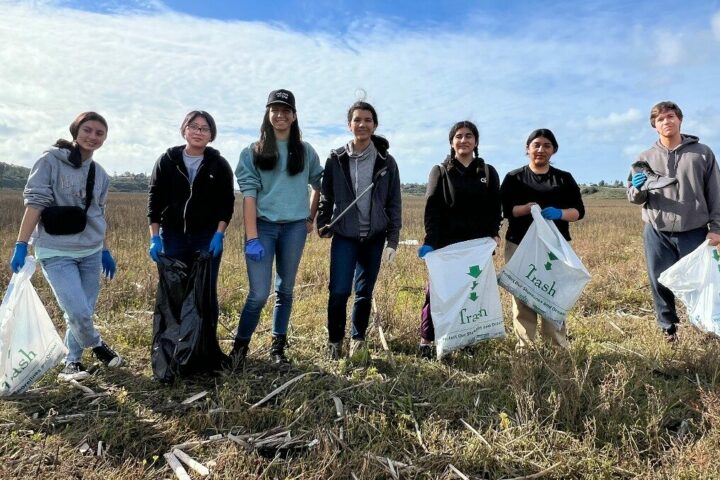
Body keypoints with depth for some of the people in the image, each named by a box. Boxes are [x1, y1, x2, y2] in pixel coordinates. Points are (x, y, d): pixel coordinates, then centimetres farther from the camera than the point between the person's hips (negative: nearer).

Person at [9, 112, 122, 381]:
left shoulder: (100, 174, 10)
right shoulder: (51, 161, -5)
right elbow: (35, 203, -10)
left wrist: (105, 251, 17)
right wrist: (21, 245, -15)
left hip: (91, 253, 5)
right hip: (56, 253, -5)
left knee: (82, 313, 8)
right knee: (78, 313, -10)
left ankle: (72, 362, 27)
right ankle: (97, 346, 19)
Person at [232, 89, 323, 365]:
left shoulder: (306, 152, 8)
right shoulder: (253, 152, 2)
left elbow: (319, 185, 18)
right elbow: (248, 195, -5)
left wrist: (311, 219, 12)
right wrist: (252, 237, -13)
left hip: (295, 228, 2)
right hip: (263, 226, -2)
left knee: (285, 290, 10)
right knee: (259, 293, -7)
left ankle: (278, 346, 23)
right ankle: (240, 345, 13)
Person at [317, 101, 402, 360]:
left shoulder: (386, 162, 2)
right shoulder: (336, 159, 1)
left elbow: (394, 203, 3)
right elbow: (326, 195, 8)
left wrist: (393, 240, 0)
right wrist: (323, 224, 0)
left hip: (374, 237, 1)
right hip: (344, 236, -1)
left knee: (365, 292, 10)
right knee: (339, 291, -8)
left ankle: (358, 339, 28)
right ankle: (334, 340, 13)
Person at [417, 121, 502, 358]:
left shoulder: (488, 172, 13)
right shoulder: (440, 171, 7)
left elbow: (495, 209, 11)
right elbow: (431, 209, -2)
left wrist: (494, 234, -6)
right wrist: (429, 241, -13)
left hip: (478, 245, 2)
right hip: (446, 244, -2)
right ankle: (426, 340, 7)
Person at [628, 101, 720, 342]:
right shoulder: (646, 158, 6)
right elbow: (634, 198, 5)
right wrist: (637, 189, -18)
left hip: (695, 232, -1)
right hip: (657, 233, 1)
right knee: (661, 285, 6)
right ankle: (668, 330, 22)